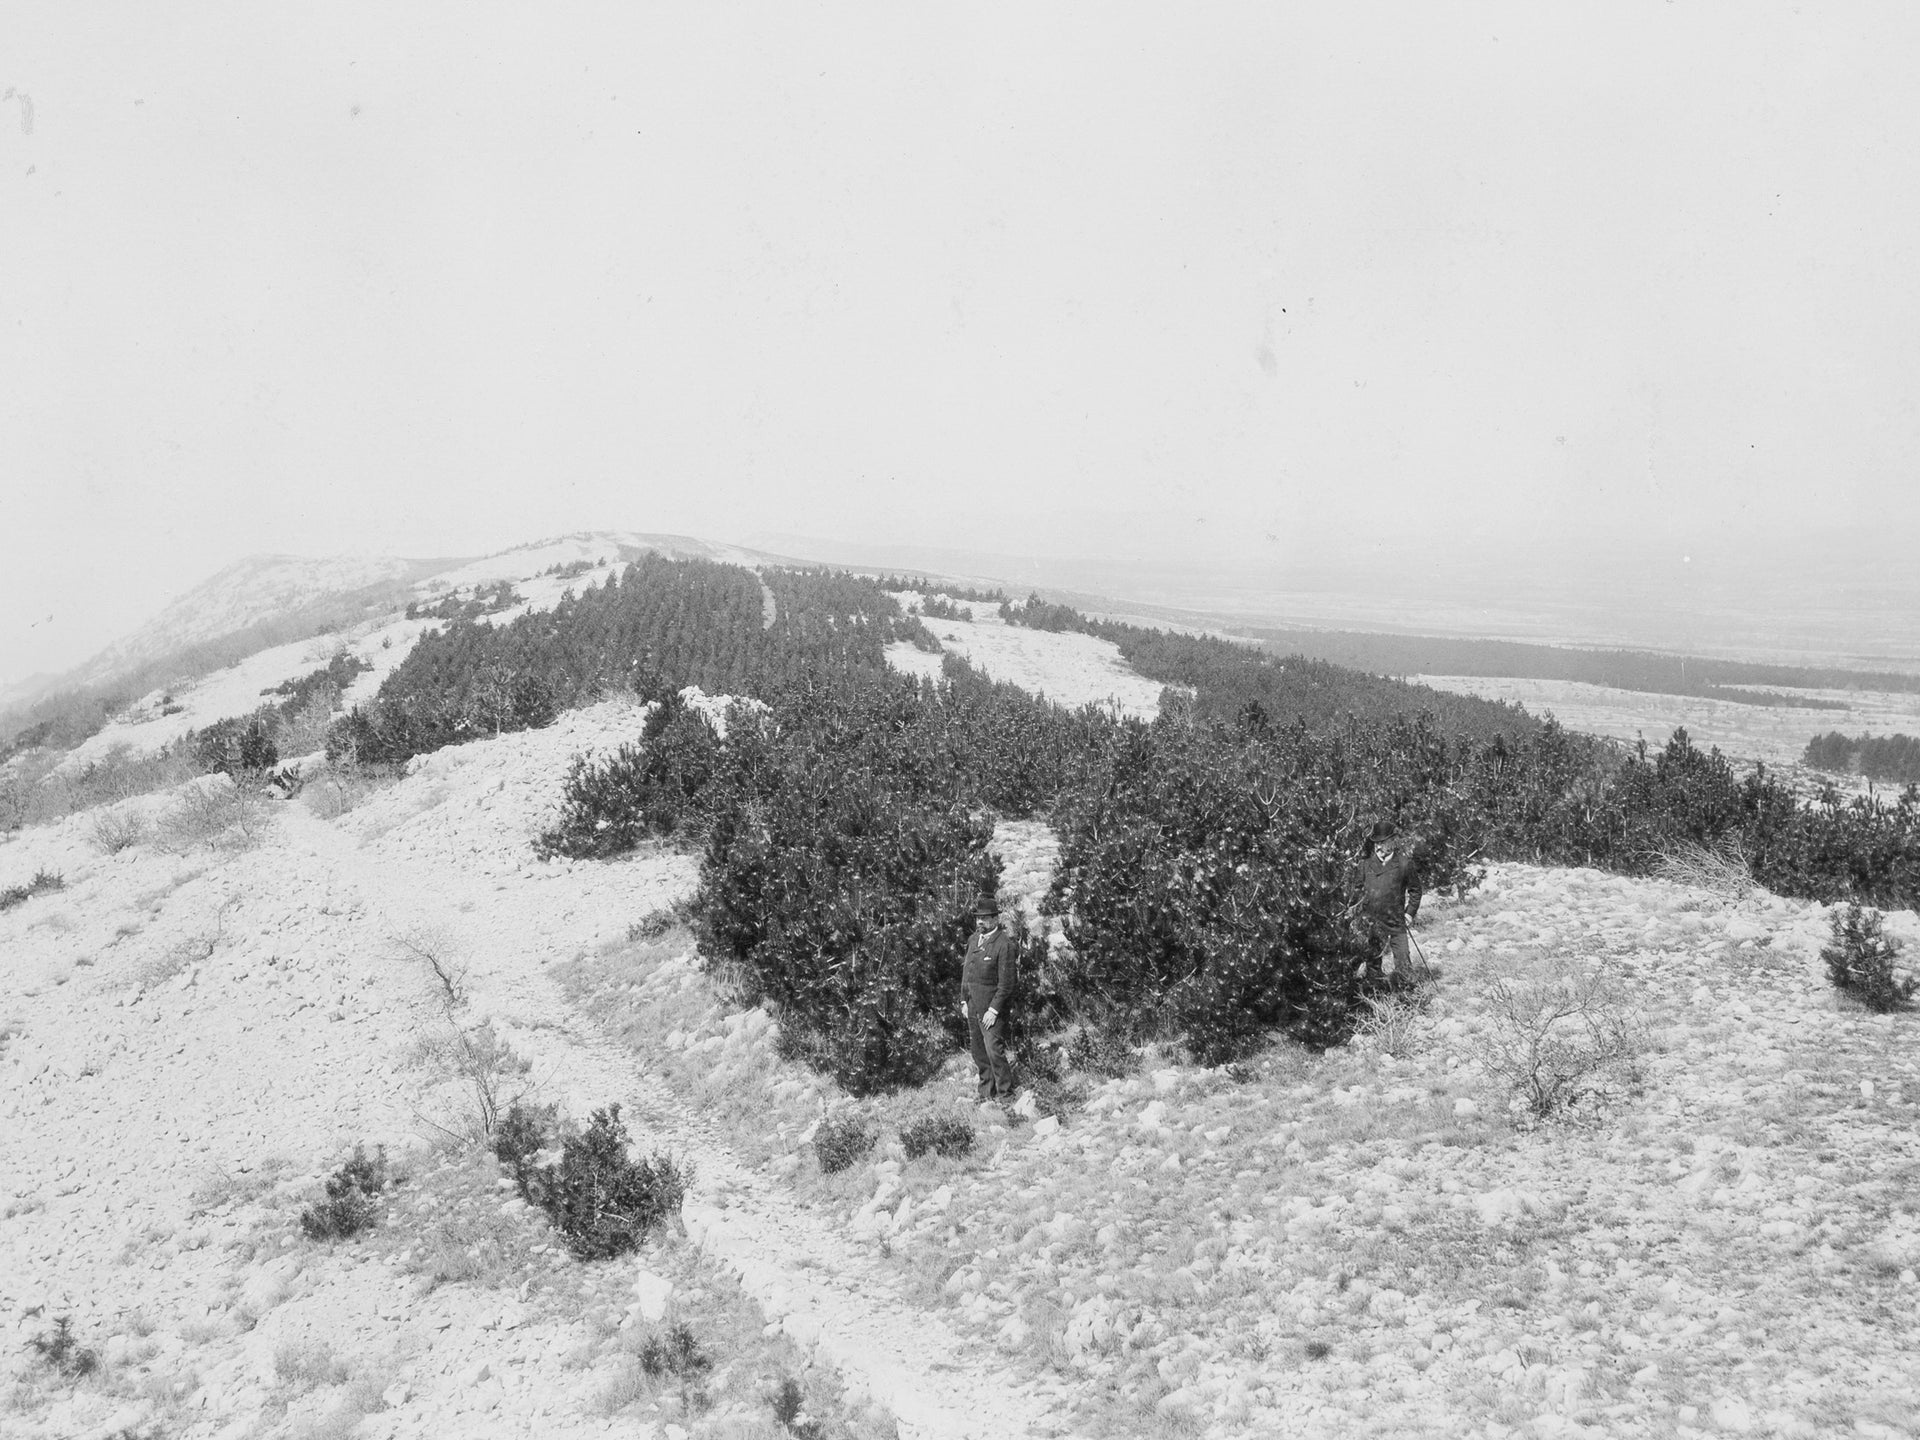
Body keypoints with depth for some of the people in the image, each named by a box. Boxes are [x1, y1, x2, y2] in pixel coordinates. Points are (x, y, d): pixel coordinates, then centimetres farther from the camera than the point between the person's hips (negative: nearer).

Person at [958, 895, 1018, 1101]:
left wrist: (993, 1010, -17)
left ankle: (1005, 1095, -3)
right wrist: (964, 1001, 13)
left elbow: (1006, 983, -15)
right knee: (979, 1052, 12)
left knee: (994, 1050, -11)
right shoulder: (974, 939, 11)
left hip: (992, 1008, -8)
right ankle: (986, 1092, 22)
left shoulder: (1004, 944, -14)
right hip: (973, 1007, 8)